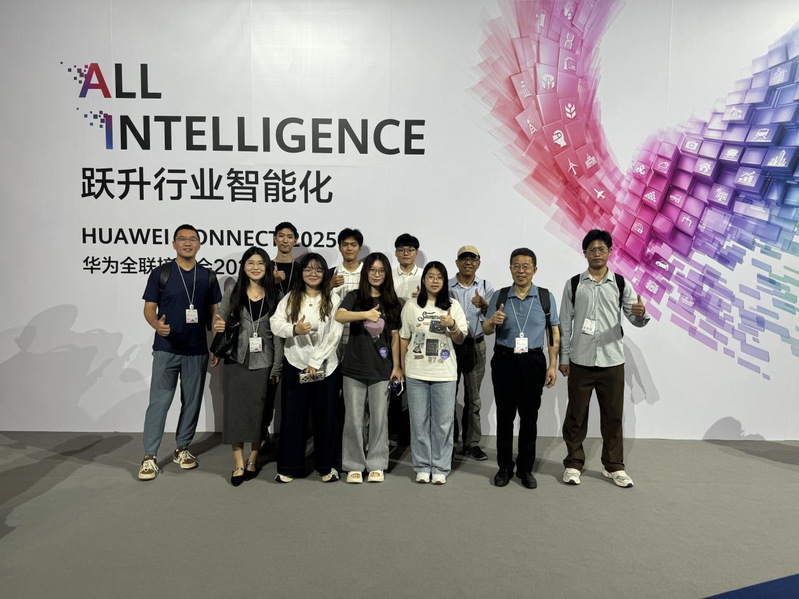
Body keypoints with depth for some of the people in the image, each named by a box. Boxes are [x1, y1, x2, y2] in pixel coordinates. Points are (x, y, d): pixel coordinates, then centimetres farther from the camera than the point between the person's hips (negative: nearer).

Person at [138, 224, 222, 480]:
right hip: (166, 349, -3)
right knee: (159, 402, -3)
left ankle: (182, 449, 25)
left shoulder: (208, 276, 6)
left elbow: (214, 312, 10)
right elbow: (149, 308, -2)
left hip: (197, 350, 3)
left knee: (192, 401, 10)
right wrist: (156, 324, -23)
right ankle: (150, 457, 6)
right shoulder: (160, 273, -1)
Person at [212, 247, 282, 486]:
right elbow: (220, 321, 12)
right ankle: (238, 464, 9)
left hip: (263, 361, 0)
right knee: (235, 410, 0)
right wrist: (218, 327, -13)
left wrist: (277, 367, -1)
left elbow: (278, 333, 2)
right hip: (236, 360, 0)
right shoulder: (233, 292, 4)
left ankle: (253, 460, 20)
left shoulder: (274, 295, 3)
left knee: (260, 412, 5)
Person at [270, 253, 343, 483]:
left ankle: (326, 466, 21)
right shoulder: (290, 298, 7)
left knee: (325, 417, 6)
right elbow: (275, 323, -5)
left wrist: (316, 362, -14)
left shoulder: (333, 300, 0)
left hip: (325, 367, -1)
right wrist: (294, 329, -25)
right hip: (294, 365, 1)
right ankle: (289, 466, 18)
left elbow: (334, 335, -7)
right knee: (292, 416, 6)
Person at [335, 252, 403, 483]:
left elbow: (395, 336, 8)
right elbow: (339, 316, -20)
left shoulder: (391, 302, 8)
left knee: (379, 418, 6)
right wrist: (366, 314, -35)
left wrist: (397, 366, 3)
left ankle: (376, 464, 19)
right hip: (354, 368, -1)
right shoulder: (355, 297, 1)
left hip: (382, 369, 2)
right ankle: (354, 465, 15)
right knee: (354, 419, 3)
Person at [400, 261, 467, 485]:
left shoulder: (453, 306, 3)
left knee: (443, 422, 5)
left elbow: (460, 340, 2)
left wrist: (452, 326, -18)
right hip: (416, 373, 0)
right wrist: (402, 366, 5)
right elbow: (404, 338, 8)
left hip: (444, 373, 0)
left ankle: (440, 468, 17)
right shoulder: (411, 305, 4)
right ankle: (422, 466, 19)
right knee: (419, 422, 6)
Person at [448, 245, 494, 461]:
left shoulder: (486, 287, 4)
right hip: (450, 344, -1)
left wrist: (483, 304, -24)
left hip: (476, 346, 1)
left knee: (473, 397, 8)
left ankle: (472, 443, 17)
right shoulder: (446, 286, 1)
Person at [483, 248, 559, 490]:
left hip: (533, 362, 0)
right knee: (504, 416, 9)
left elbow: (553, 334, 3)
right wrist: (492, 321, -19)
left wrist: (553, 365, -3)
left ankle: (525, 468, 23)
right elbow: (486, 330, 4)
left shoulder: (546, 297, 1)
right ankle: (504, 467, 22)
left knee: (529, 417, 9)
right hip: (504, 361, 1)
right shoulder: (499, 296, 3)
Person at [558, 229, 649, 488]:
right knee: (576, 415, 8)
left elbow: (636, 320, -1)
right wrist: (564, 357, -1)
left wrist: (641, 314, -25)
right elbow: (565, 323, 2)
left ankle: (613, 466, 25)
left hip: (612, 361, 1)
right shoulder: (574, 284, 1)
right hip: (581, 361, -1)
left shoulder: (621, 284, 2)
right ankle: (574, 463, 22)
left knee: (613, 415, 10)